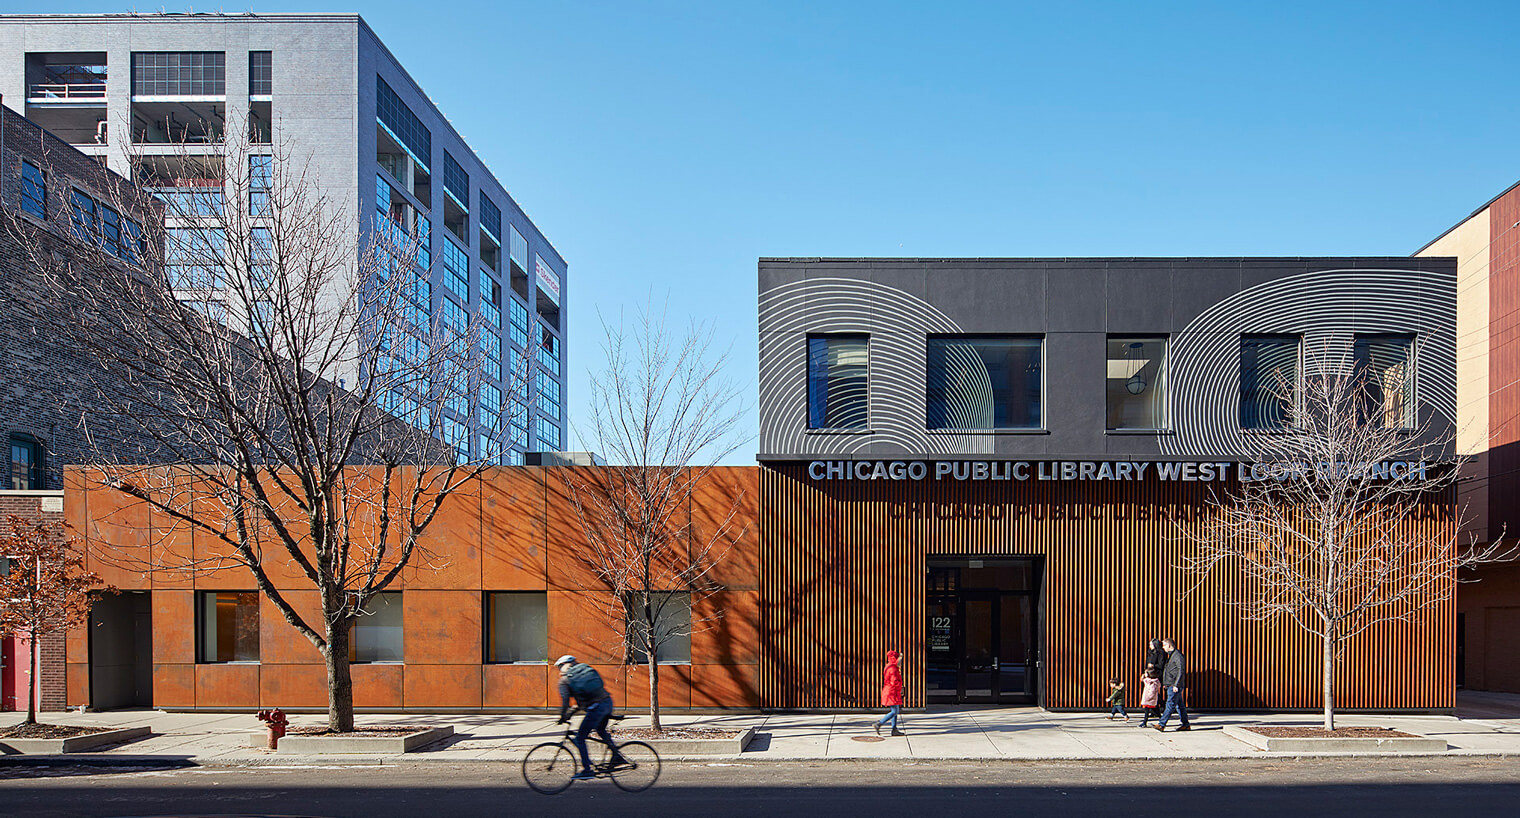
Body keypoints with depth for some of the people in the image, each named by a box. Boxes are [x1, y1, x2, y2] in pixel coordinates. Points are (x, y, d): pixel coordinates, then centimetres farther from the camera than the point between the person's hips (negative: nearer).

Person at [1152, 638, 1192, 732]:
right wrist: (1165, 683, 22)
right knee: (1179, 705, 12)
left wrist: (1176, 685, -20)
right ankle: (1186, 725, 17)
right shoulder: (1170, 655, 18)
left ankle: (1161, 724, -15)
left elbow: (1181, 671, -17)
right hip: (1170, 685, 10)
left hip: (1175, 685, -10)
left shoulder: (1178, 655, -12)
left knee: (1170, 704, -10)